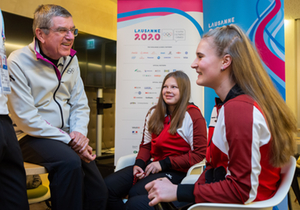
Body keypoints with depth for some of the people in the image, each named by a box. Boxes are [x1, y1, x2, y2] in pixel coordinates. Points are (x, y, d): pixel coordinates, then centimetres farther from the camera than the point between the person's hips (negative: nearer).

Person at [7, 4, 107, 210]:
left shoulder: (70, 59, 5)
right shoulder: (17, 63, -13)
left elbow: (80, 104, 6)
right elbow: (27, 119, -18)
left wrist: (79, 133, -12)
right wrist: (69, 140, -19)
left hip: (67, 137, 6)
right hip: (33, 138, -5)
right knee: (70, 162, -35)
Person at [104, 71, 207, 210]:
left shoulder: (193, 115, -7)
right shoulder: (154, 113, 13)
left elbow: (200, 153, -11)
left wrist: (164, 163, -14)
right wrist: (139, 164, -3)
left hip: (176, 171, -5)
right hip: (152, 165, 6)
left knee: (135, 193, -29)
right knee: (107, 185, -14)